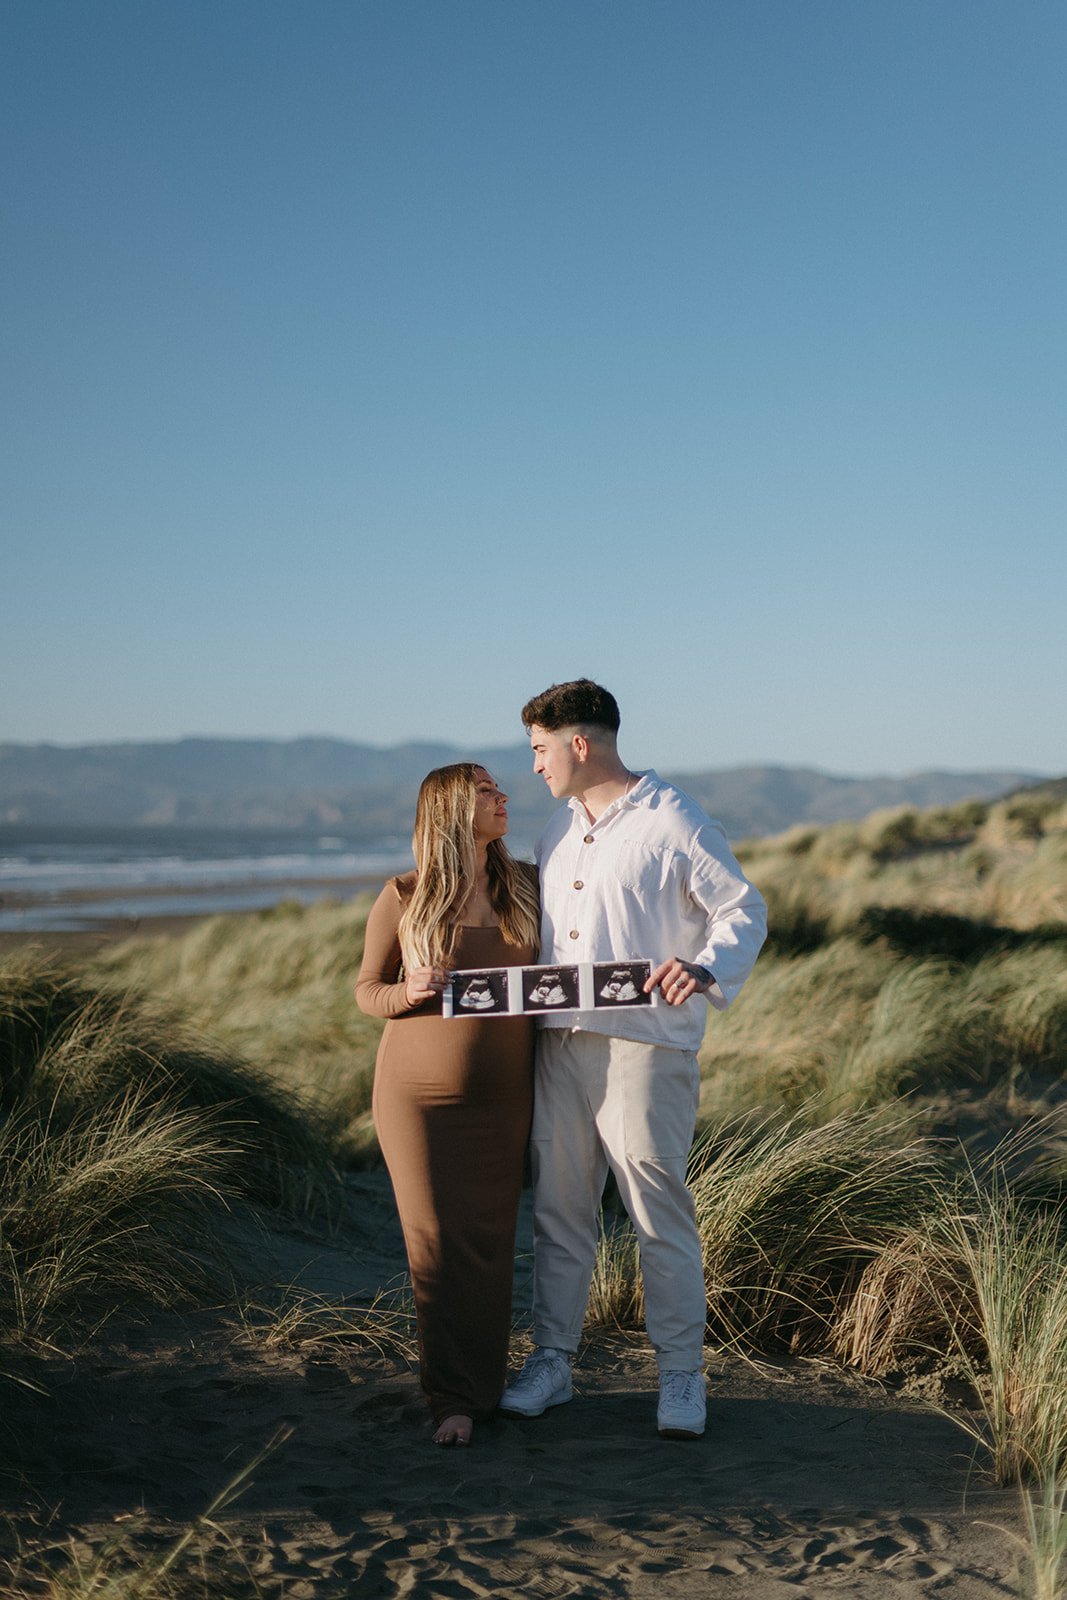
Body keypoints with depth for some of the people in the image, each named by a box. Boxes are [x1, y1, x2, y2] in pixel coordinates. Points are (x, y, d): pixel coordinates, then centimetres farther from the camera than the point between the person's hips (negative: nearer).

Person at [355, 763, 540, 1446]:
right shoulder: (403, 898, -4)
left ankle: (484, 1383, 18)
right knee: (439, 1242, -1)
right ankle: (455, 1396, 7)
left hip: (502, 1096, 2)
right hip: (420, 1094, -2)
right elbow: (367, 990, 3)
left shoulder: (526, 886, 4)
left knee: (490, 1241, 5)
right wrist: (409, 993, -17)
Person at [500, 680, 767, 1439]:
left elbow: (745, 909, -6)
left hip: (645, 1046, -7)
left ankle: (682, 1375, 10)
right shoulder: (558, 832, 17)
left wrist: (706, 969, -23)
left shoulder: (674, 822, -6)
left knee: (660, 1211, -2)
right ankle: (552, 1360, 21)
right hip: (560, 1044, 7)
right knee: (558, 1209, 10)